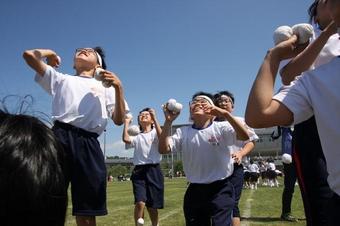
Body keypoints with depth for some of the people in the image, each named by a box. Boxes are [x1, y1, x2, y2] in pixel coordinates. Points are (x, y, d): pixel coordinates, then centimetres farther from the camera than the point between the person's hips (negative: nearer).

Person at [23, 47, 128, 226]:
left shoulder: (105, 87, 24)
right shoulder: (62, 79, 25)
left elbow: (119, 120, 9)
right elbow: (29, 55, 15)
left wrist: (118, 88, -2)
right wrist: (50, 53, 33)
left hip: (88, 143, 1)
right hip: (60, 137, 0)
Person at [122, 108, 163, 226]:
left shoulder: (154, 133, 8)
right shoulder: (137, 137, 13)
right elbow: (126, 139, -8)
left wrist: (155, 118, -16)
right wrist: (126, 123, 1)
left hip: (153, 170, -1)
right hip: (139, 171, 1)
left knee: (152, 206, 8)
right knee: (140, 202, -18)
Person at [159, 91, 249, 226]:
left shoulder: (221, 128, -5)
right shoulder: (183, 132, 2)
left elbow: (245, 136, -21)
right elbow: (163, 149, -10)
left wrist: (226, 114, -33)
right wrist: (168, 121, -19)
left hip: (220, 190, -3)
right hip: (195, 191, 3)